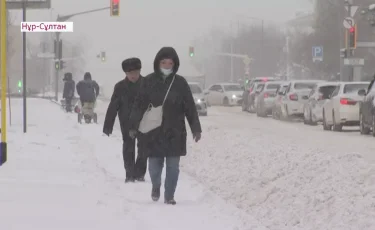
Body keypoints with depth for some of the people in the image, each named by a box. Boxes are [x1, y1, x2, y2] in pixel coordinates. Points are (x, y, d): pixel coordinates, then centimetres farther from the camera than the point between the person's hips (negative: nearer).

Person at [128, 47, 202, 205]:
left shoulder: (180, 83, 0)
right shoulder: (149, 82, -1)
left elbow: (190, 108, 3)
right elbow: (139, 106, 0)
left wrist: (196, 129, 1)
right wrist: (133, 127, -4)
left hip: (174, 132, 0)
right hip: (153, 132, 0)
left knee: (173, 166, 1)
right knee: (155, 164, 5)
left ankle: (169, 196, 12)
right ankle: (156, 186, 33)